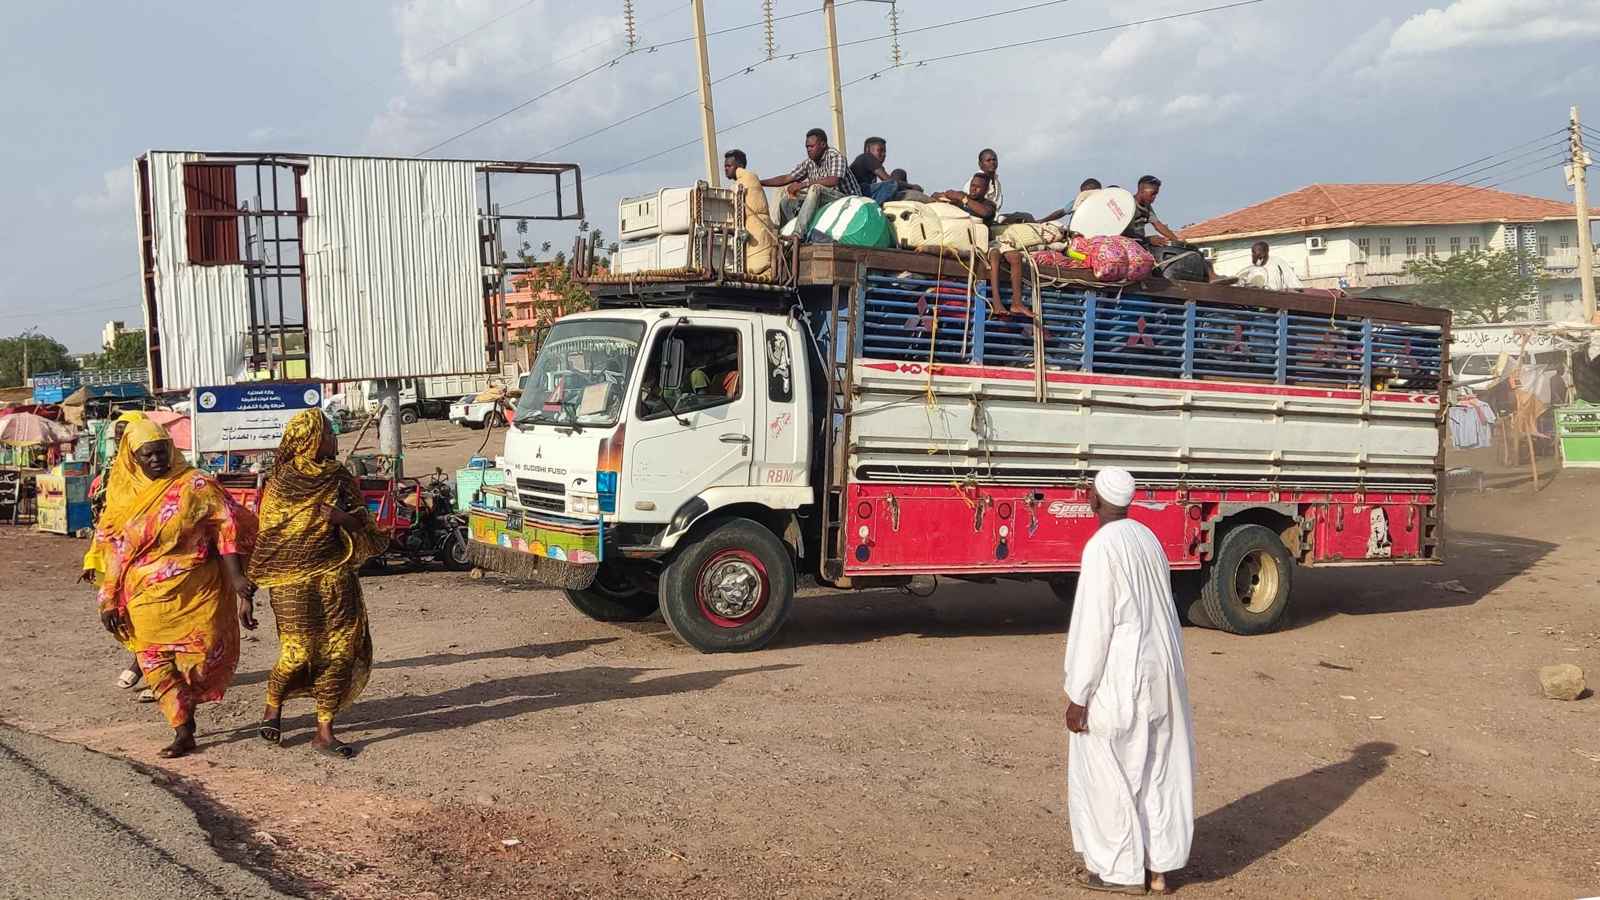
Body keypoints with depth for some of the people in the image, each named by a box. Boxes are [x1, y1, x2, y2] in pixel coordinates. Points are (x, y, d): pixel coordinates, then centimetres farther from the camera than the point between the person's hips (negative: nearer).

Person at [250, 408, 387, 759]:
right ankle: (272, 708, 26)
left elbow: (363, 528, 8)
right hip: (293, 579, -4)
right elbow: (266, 533, 3)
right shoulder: (280, 481, -2)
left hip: (336, 575, 4)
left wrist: (343, 517, -14)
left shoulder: (342, 480, 7)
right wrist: (253, 584, 2)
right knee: (300, 651, -5)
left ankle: (325, 732, 9)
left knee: (341, 649, -2)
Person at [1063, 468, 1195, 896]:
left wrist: (1078, 696, -15)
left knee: (1108, 773, 6)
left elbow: (1093, 625, -20)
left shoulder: (1102, 546, -19)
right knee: (1156, 769, 14)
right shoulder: (1148, 539, 8)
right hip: (1158, 670, 8)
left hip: (1119, 679, -8)